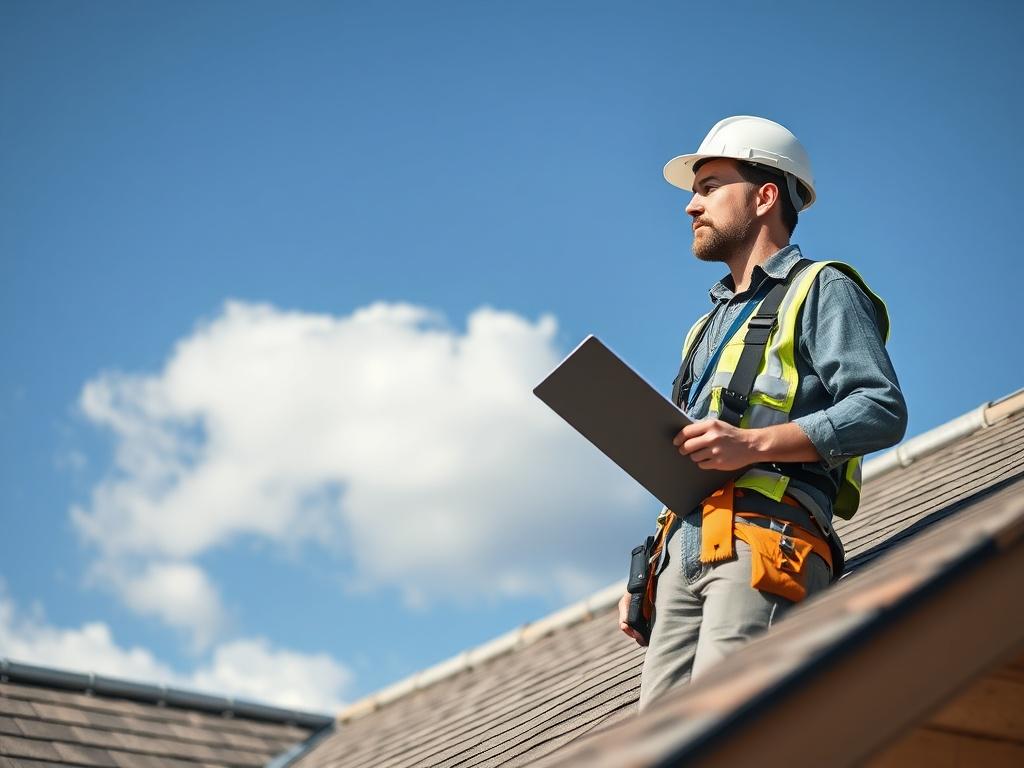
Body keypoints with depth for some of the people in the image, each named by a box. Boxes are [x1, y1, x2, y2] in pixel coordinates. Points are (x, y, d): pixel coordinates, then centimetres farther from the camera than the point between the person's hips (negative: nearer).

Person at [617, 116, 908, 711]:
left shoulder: (821, 290, 9)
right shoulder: (712, 325, 33)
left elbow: (883, 410, -7)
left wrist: (755, 443, -16)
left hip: (762, 542, -8)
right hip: (686, 548, 8)